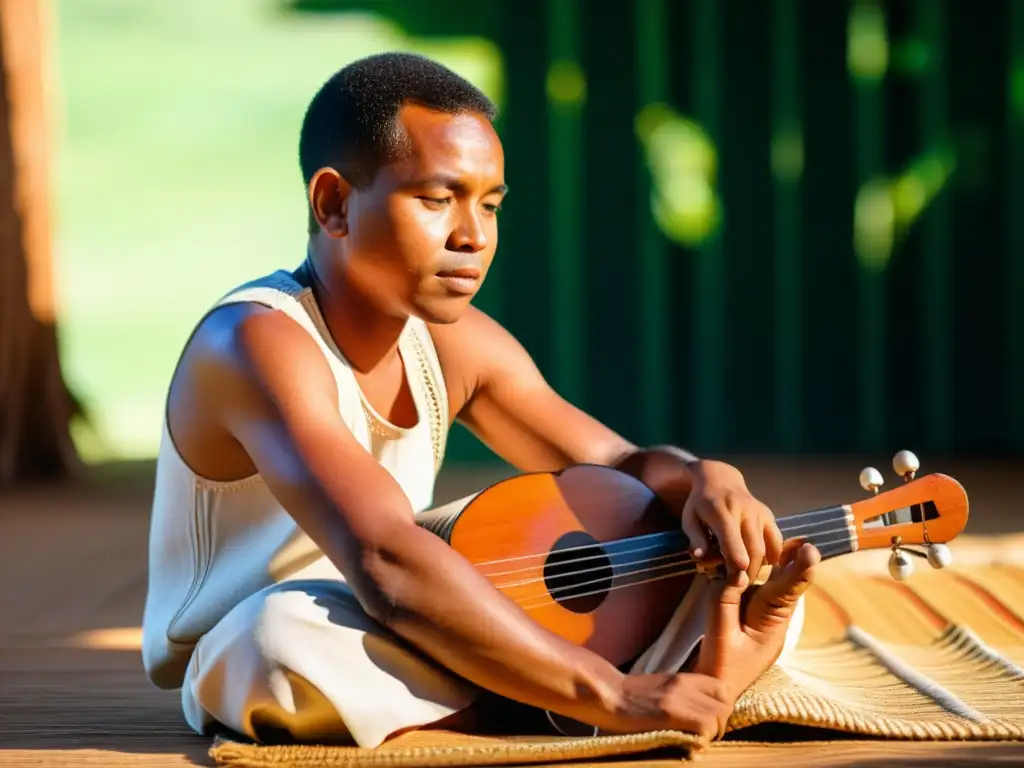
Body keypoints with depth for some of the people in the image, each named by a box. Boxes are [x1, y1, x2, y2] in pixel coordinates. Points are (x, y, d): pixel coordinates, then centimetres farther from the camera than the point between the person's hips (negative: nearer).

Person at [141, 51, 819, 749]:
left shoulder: (455, 344, -2)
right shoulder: (259, 345, -27)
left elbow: (624, 469, 7)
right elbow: (386, 565, -40)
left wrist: (702, 479, -19)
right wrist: (614, 698, -44)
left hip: (396, 648, 8)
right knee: (290, 631, -41)